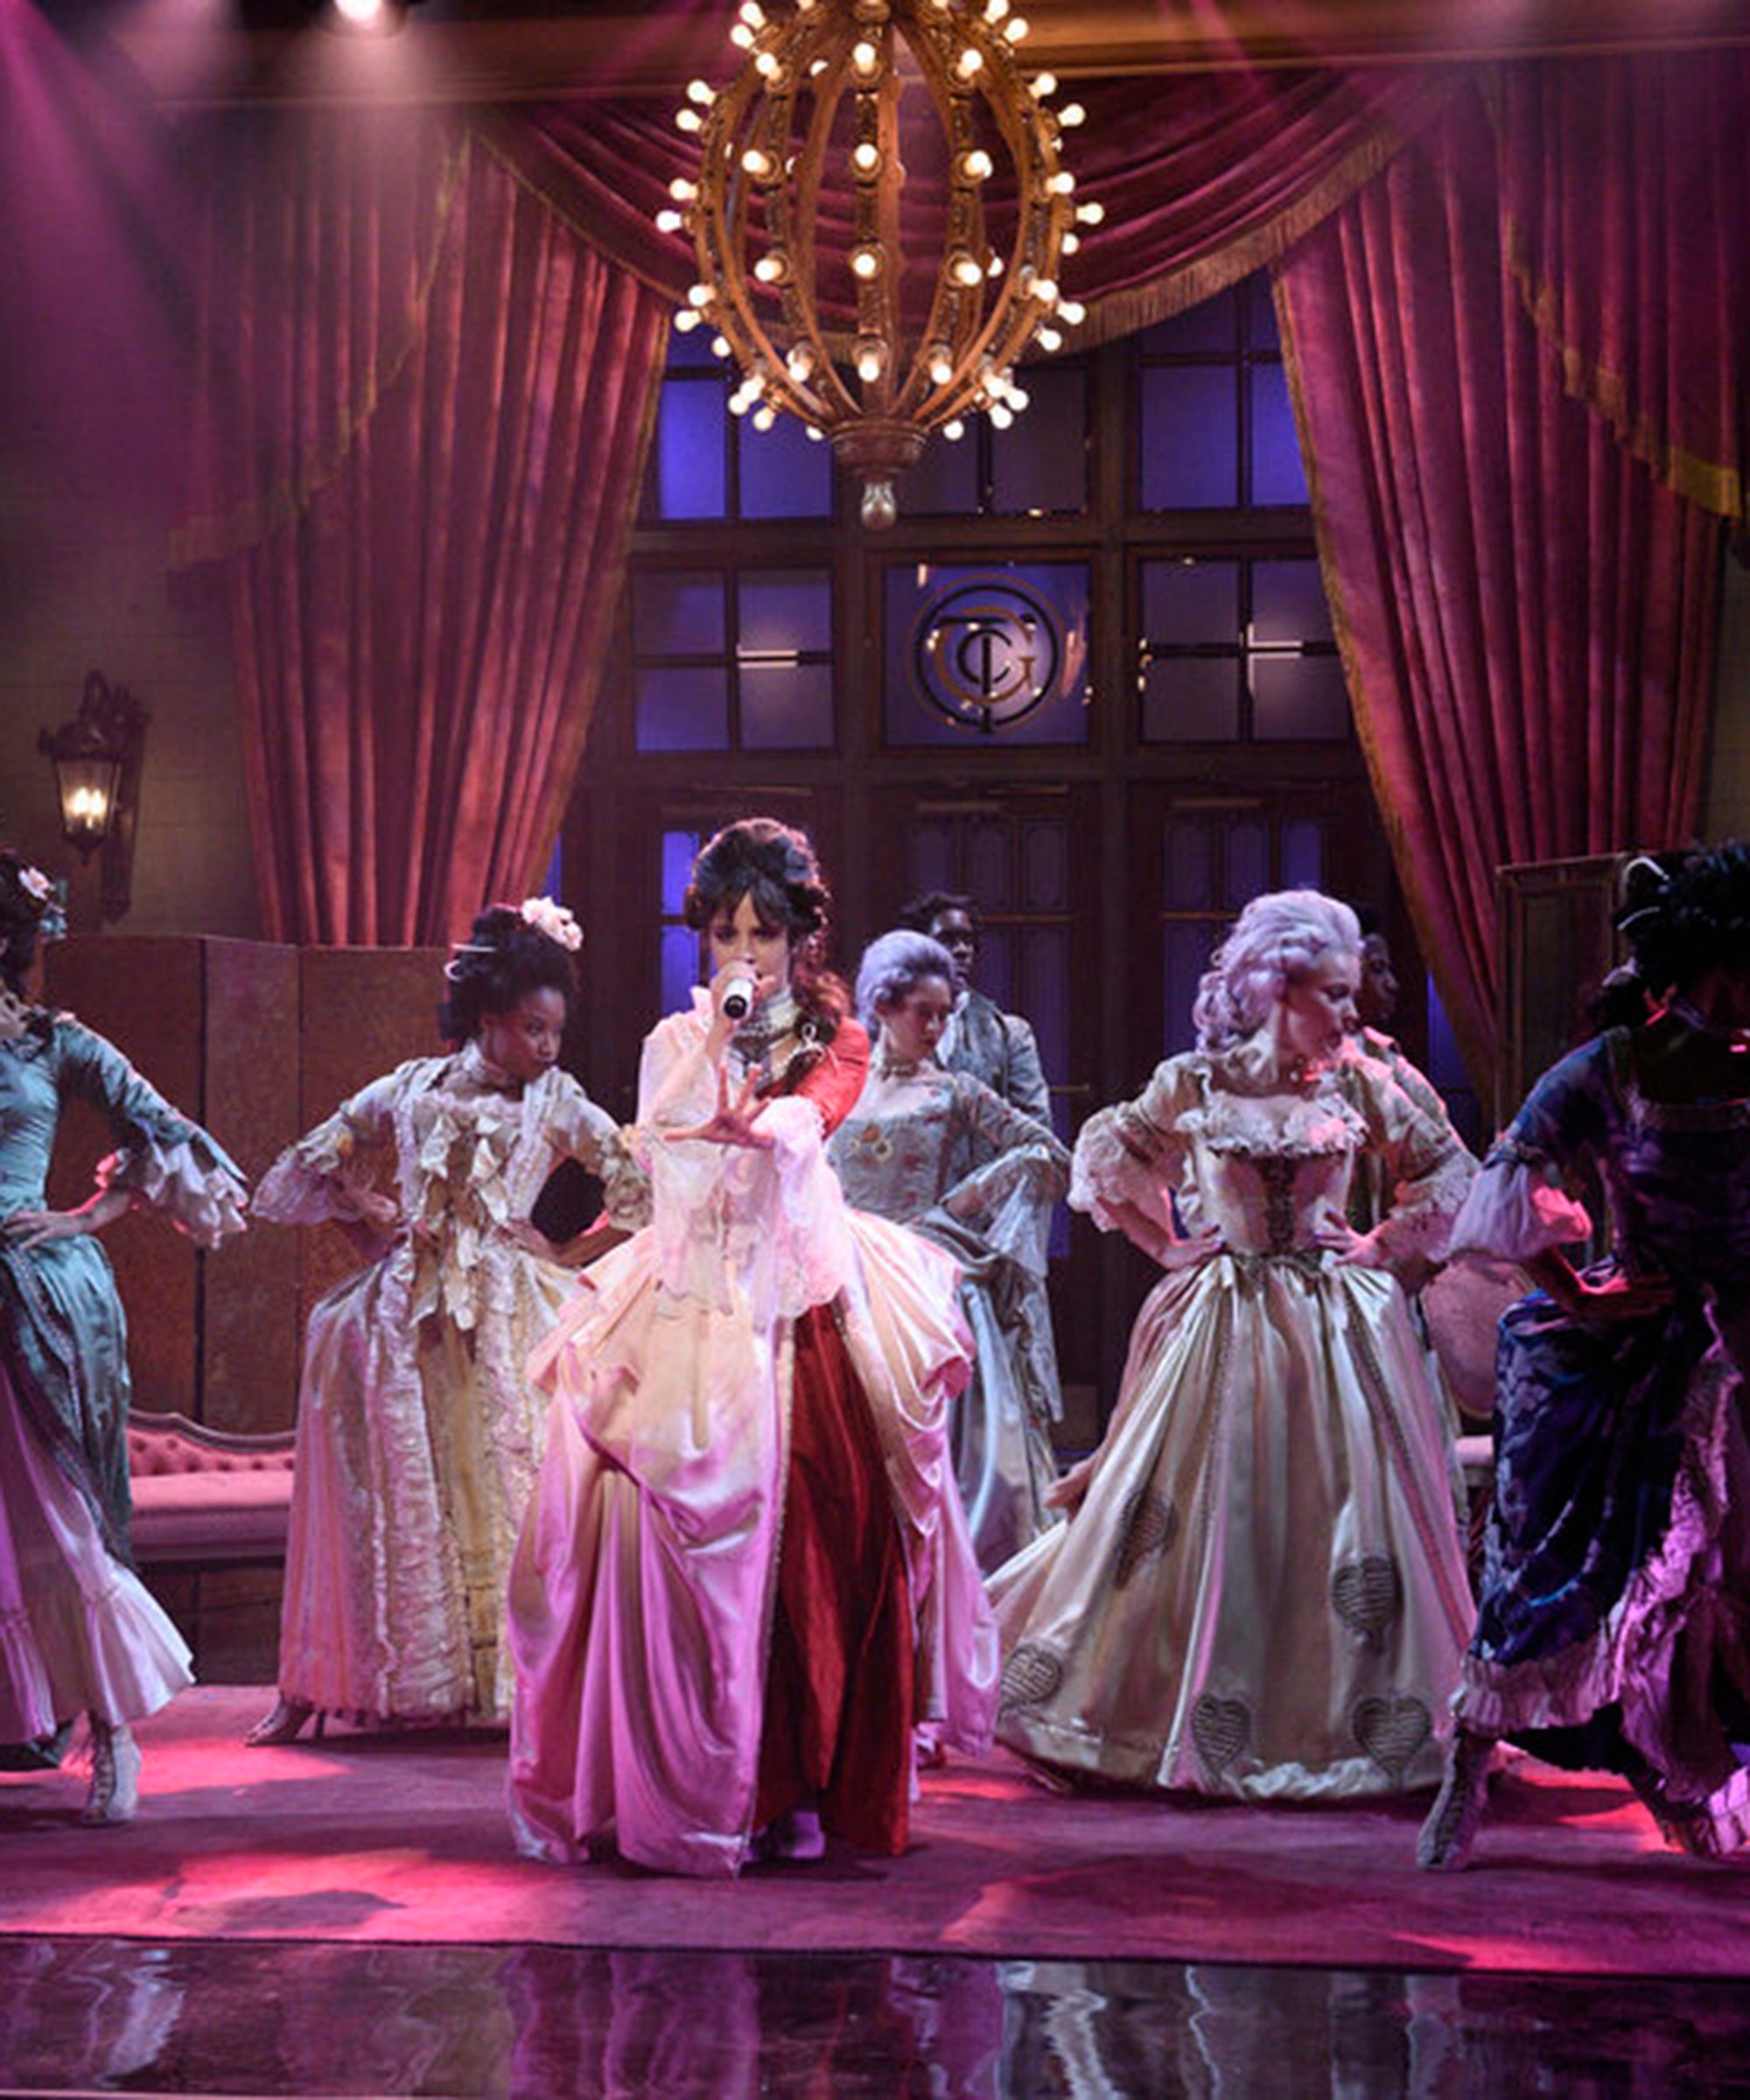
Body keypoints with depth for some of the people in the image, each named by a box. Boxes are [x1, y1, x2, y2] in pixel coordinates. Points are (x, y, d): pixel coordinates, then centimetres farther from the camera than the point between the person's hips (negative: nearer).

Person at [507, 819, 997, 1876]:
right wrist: (718, 1035, -10)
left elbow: (813, 1114, -15)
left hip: (806, 1306, 0)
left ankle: (798, 1788, 0)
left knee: (816, 1535, -8)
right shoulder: (677, 1039, 12)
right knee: (688, 1537, -8)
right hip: (695, 1305, 1)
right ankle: (685, 1780, 0)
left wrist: (756, 1122, -37)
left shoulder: (835, 1040, 9)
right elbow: (657, 1144, -6)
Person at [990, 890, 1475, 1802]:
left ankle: (1347, 1716, 14)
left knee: (1340, 1512, 1)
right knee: (1204, 1514, 2)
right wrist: (1168, 1244, 6)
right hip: (1225, 1317, -2)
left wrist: (1386, 1244, 5)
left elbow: (1446, 1167, 13)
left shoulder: (1357, 1084, 1)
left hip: (1336, 1319, 2)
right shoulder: (1195, 1082, -4)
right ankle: (1192, 1715, 14)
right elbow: (1105, 1159, 10)